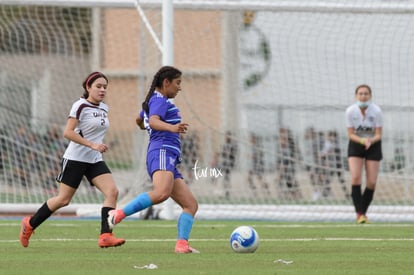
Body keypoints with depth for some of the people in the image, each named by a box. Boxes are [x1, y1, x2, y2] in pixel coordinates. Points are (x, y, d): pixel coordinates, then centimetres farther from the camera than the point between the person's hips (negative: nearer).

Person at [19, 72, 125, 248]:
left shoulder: (103, 108, 11)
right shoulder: (80, 106, -13)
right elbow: (67, 132, -20)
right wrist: (92, 145, -25)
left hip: (95, 161, 7)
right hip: (75, 159, -7)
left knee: (112, 192, -15)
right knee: (63, 200, -2)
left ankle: (106, 236, -20)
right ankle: (29, 224, 19)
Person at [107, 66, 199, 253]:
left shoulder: (152, 101, 29)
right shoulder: (160, 100, -1)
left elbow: (140, 119, 51)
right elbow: (154, 121, -22)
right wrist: (171, 127, -42)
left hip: (169, 161, 11)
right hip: (162, 152, -11)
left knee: (191, 204, 3)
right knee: (162, 192, -38)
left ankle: (182, 244, -12)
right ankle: (119, 214, -34)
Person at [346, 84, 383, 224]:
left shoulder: (376, 111, -19)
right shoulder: (350, 111, -16)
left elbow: (378, 135, -15)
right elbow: (351, 134, -12)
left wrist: (370, 141, -36)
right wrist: (363, 140, -31)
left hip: (373, 146, 0)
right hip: (355, 145, 0)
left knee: (371, 183, -4)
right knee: (356, 178, -19)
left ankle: (363, 211, 16)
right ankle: (359, 213, -17)